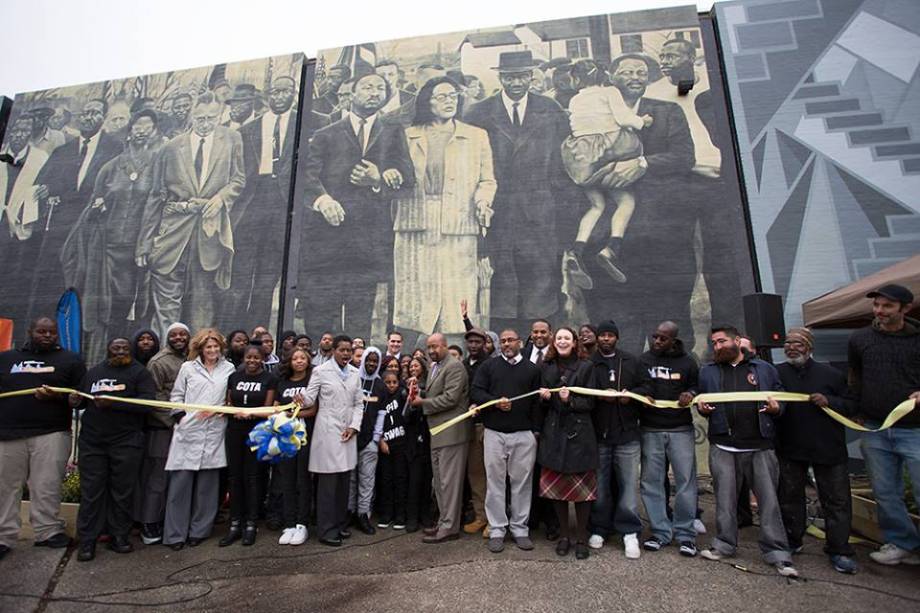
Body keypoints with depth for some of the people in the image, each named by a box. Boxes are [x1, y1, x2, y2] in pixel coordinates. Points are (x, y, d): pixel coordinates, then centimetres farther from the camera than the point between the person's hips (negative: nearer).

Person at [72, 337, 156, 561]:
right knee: (91, 491, 4)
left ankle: (119, 536, 17)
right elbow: (82, 399, 26)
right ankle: (87, 541, 15)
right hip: (92, 441, 3)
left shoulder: (139, 372, -1)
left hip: (126, 442, -3)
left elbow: (147, 402, -13)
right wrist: (75, 401, 3)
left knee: (123, 491, 4)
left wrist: (113, 403, -21)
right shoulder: (94, 372, 15)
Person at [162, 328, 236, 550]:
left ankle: (198, 530, 19)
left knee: (207, 483, 6)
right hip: (188, 431, 0)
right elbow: (176, 396, 10)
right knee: (180, 482, 0)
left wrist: (219, 410, -7)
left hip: (214, 433, 0)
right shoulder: (188, 368, 8)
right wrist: (182, 415, -2)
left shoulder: (229, 369, 6)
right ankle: (175, 533, 12)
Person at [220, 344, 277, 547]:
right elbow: (228, 404, 11)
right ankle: (235, 525, 17)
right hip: (235, 432, 4)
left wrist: (249, 413, -20)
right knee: (234, 477, 7)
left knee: (251, 477, 2)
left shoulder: (269, 379, -3)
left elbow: (267, 409, -6)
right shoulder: (234, 377, 8)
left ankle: (250, 525, 14)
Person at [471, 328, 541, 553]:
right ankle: (497, 531, 16)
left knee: (522, 482, 7)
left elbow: (537, 402, 4)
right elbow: (476, 393, 1)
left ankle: (520, 529, 21)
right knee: (495, 482, 5)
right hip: (494, 433, 0)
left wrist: (536, 429, -2)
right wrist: (495, 402, -15)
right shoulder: (488, 367, 9)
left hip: (524, 435, 0)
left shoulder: (532, 369, 9)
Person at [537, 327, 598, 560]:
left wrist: (570, 400, -18)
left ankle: (581, 538, 19)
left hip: (579, 433, -2)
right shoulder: (546, 368, 10)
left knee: (582, 487, 2)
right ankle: (564, 535, 24)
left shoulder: (586, 367, 1)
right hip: (553, 433, 3)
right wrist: (545, 398, -7)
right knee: (556, 487, 7)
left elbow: (590, 403, -2)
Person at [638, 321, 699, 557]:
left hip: (681, 429, 0)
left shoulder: (687, 362, 5)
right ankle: (660, 532, 16)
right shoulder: (643, 360, 6)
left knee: (685, 481, 2)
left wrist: (690, 394, -9)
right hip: (650, 431, 1)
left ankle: (685, 534, 16)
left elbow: (697, 387, 13)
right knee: (651, 482, 4)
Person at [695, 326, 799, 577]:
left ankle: (777, 554, 13)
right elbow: (701, 401, 17)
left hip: (760, 446, -1)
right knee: (725, 497, 7)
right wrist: (702, 409, -4)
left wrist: (776, 409, -9)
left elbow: (782, 400, 12)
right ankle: (724, 545, 20)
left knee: (769, 498, 2)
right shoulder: (708, 372, 12)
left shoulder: (764, 369, 9)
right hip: (723, 446, 1)